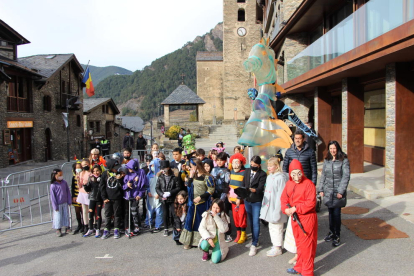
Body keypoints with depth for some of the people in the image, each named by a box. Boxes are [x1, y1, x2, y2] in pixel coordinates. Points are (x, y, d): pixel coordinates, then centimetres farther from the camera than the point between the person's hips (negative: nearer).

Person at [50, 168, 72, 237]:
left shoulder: (64, 183, -2)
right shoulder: (53, 185, -15)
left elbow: (68, 192, 6)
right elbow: (52, 196, -11)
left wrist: (69, 201, 6)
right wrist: (55, 206, -10)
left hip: (65, 203, 4)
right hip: (58, 204, -4)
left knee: (66, 215, 14)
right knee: (58, 217, 5)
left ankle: (67, 227, 28)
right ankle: (58, 229, 20)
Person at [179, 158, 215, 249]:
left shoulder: (206, 177, -11)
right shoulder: (193, 176, 9)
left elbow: (211, 190, -13)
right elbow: (188, 186, 5)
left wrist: (200, 197, -17)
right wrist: (191, 176, -5)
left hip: (202, 203, -6)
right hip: (193, 203, 6)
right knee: (190, 220, 6)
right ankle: (188, 242, 16)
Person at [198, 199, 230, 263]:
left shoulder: (224, 217, -5)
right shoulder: (207, 215, -6)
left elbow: (224, 229, -20)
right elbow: (201, 228, -11)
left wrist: (216, 217, -24)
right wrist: (208, 238, -25)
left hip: (219, 241, 1)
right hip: (208, 239, -1)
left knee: (215, 260, -17)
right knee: (204, 245, -36)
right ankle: (206, 251, 4)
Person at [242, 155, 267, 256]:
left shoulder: (262, 174, -10)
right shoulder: (247, 171, 5)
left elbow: (261, 188, -20)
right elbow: (243, 184, 10)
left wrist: (253, 190, -38)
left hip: (257, 201, -5)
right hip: (247, 200, 6)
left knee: (256, 222, -5)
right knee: (251, 221, 16)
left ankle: (254, 245, 2)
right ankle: (254, 240, 32)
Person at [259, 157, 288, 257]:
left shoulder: (280, 177, -17)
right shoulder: (269, 177, 9)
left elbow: (281, 195, -19)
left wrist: (277, 210, -19)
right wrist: (264, 204, 15)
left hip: (276, 207, -9)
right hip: (269, 207, 9)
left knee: (277, 228, 3)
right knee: (271, 227, 18)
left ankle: (278, 248, 17)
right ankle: (275, 246, 32)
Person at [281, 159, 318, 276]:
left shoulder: (308, 184, -16)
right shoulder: (289, 184, 6)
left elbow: (311, 203, -21)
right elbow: (284, 198, 7)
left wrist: (296, 208, -21)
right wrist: (286, 208, -12)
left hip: (307, 218, -7)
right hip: (294, 218, 7)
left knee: (307, 244, 2)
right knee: (299, 243, 19)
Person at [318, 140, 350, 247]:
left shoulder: (344, 160, -5)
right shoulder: (326, 160, 10)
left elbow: (346, 176, -8)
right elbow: (323, 175, 14)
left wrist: (341, 191, -12)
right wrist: (321, 189, 9)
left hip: (338, 191, -4)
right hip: (328, 191, 4)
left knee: (337, 213, -2)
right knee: (331, 212, 11)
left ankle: (337, 236, 10)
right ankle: (331, 232, 25)